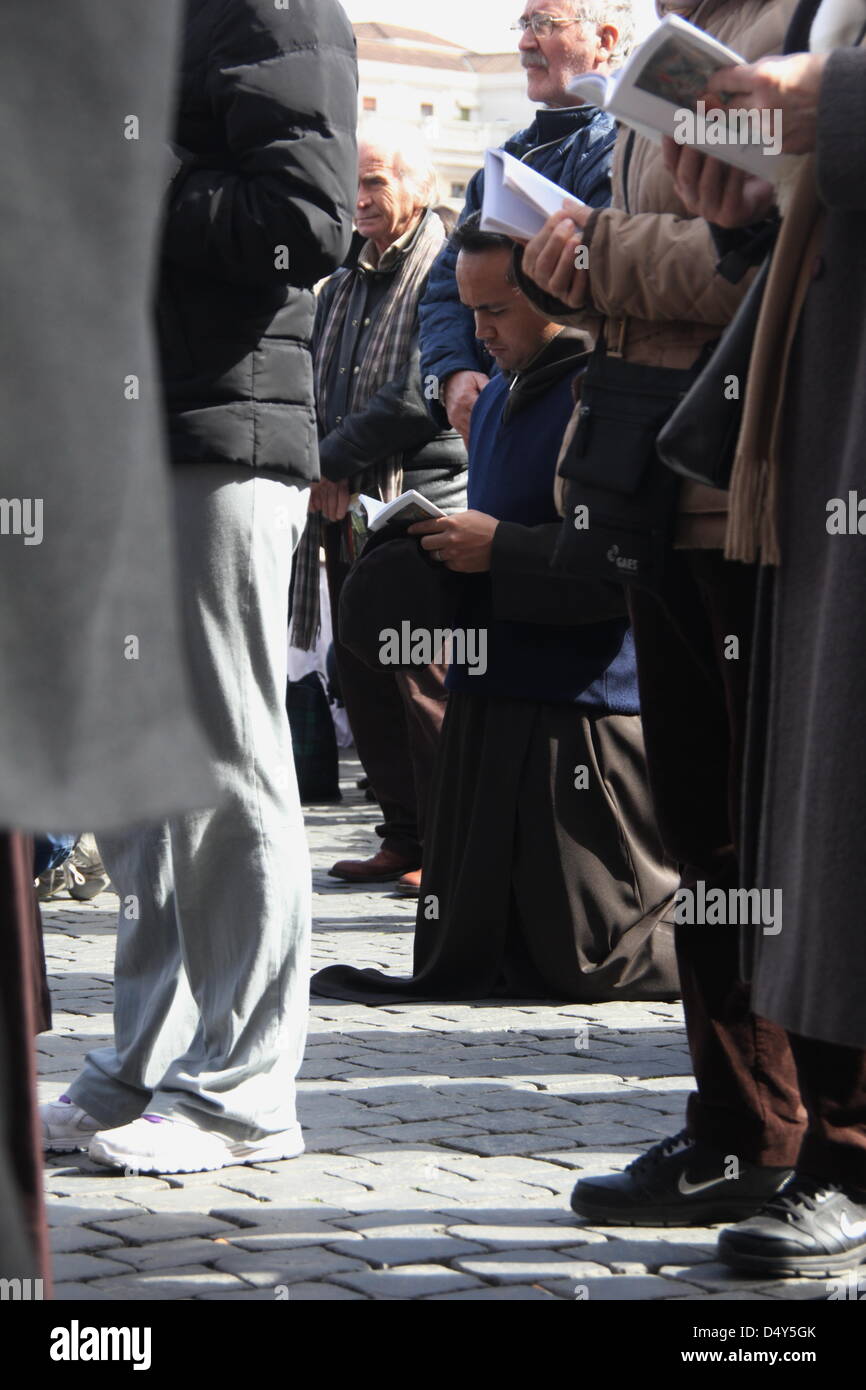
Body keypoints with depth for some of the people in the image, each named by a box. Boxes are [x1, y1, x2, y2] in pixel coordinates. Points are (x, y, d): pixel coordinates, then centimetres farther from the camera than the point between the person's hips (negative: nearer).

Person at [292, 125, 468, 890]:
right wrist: (316, 475, 2)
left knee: (425, 683, -8)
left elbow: (420, 395, -15)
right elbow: (318, 391, 20)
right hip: (347, 512, 8)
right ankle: (404, 837, 17)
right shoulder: (341, 290, 20)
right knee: (363, 679, 9)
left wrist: (334, 460, -11)